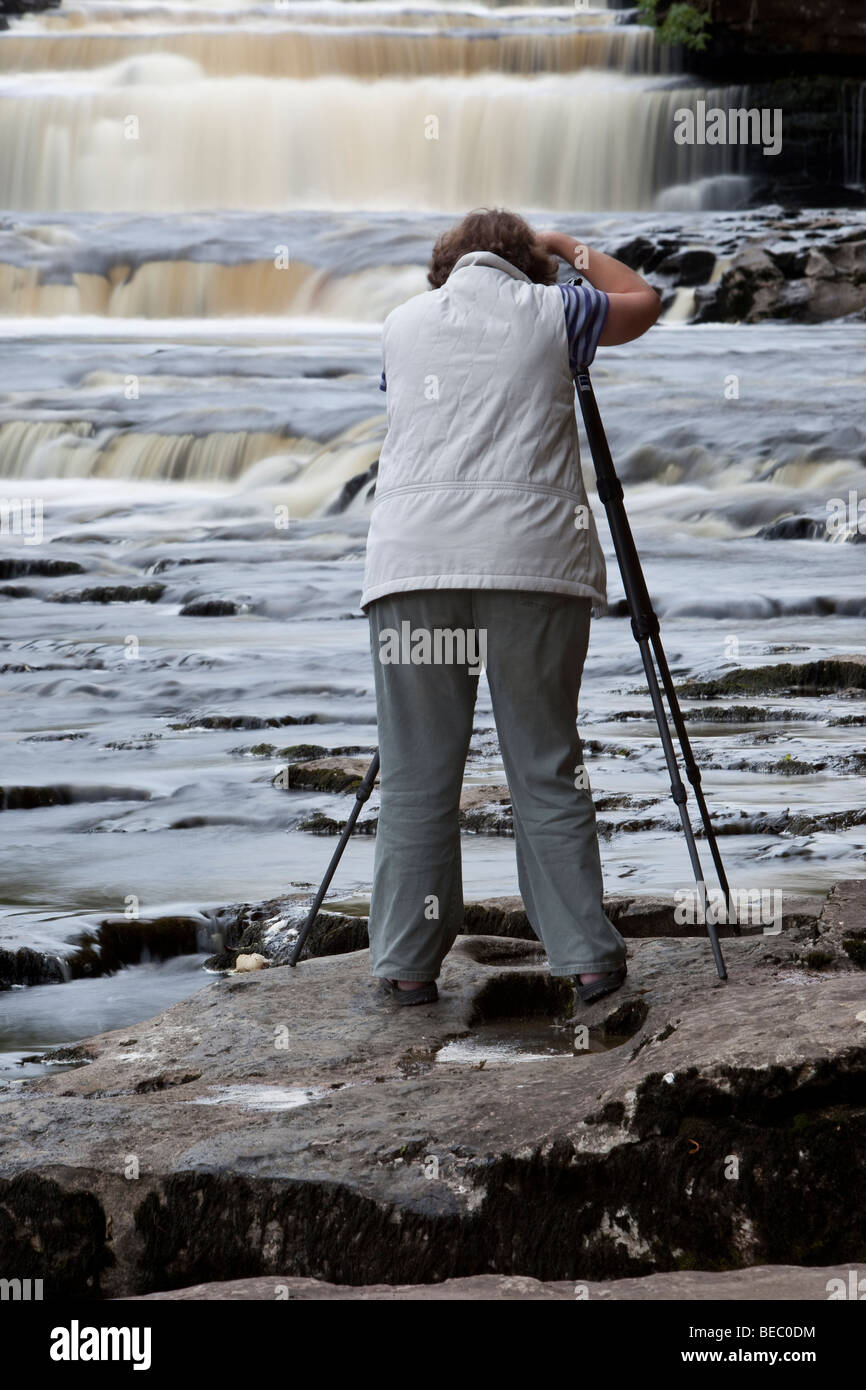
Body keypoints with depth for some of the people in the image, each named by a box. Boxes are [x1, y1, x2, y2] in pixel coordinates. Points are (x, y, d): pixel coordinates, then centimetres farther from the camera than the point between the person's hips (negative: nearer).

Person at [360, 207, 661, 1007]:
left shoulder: (403, 323, 17)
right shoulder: (551, 313, 12)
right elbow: (642, 303, 29)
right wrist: (569, 250, 43)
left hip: (415, 560, 1)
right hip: (534, 560, -1)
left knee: (417, 776, 4)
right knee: (547, 770, 5)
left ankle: (409, 963, 5)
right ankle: (587, 956, 6)